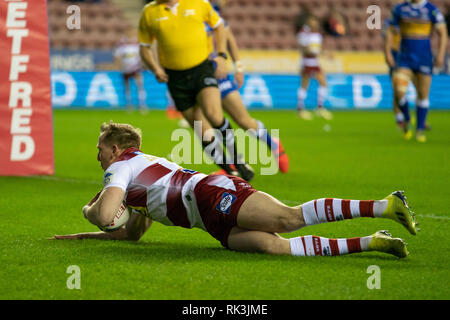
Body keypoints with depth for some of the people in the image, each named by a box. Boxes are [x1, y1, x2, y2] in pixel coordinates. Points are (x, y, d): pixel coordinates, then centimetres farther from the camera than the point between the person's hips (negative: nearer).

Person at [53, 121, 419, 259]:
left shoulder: (121, 167, 11)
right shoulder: (147, 169, 39)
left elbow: (105, 217, -6)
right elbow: (131, 233, 48)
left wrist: (90, 209, 18)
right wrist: (80, 237, 48)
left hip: (212, 193, -8)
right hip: (219, 224, 8)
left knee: (288, 218, -27)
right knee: (272, 246, -18)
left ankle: (384, 205, -37)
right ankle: (370, 243, -31)